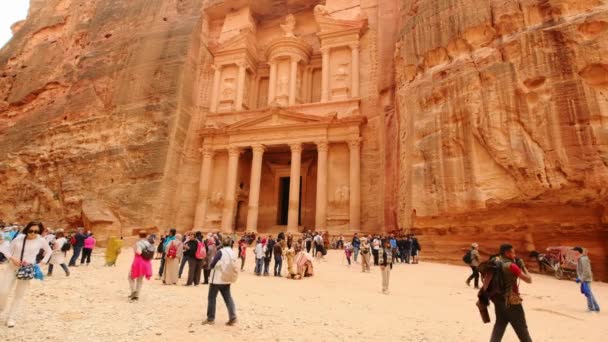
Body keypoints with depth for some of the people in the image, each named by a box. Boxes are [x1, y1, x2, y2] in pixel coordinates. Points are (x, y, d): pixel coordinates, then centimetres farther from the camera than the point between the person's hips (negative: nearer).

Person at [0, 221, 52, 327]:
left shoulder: (41, 241, -6)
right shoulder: (19, 238, -5)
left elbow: (49, 251, 10)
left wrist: (43, 262, 0)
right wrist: (12, 258, -14)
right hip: (13, 266, 1)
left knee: (20, 294, 4)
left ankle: (11, 318, 18)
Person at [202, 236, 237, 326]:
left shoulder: (220, 252, -17)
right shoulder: (232, 253, 4)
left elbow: (212, 264, -15)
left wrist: (215, 266, 5)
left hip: (217, 279, -6)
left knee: (211, 298, 8)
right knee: (228, 298, 10)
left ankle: (210, 318, 14)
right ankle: (233, 317, 4)